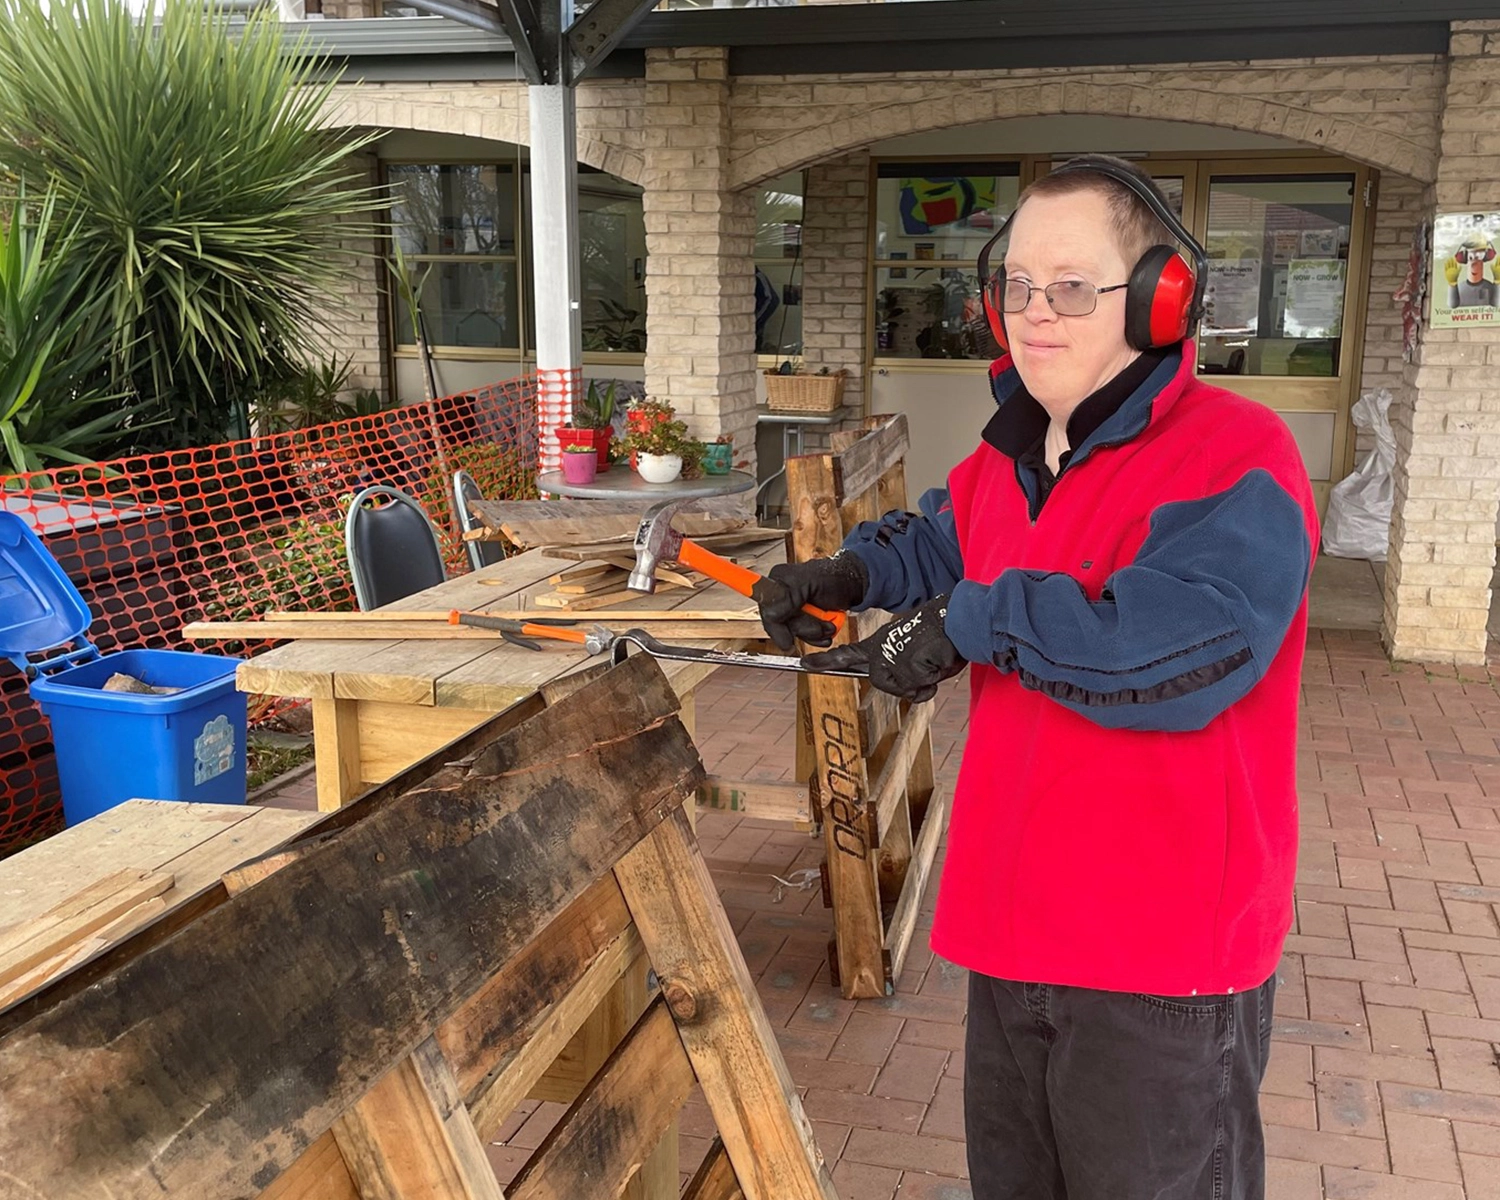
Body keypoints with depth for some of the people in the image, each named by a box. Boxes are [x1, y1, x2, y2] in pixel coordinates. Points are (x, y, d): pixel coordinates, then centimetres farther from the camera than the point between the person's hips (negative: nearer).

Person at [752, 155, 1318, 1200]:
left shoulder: (1235, 457, -18)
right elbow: (944, 543, 32)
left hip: (1160, 956, -8)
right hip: (1014, 928, 8)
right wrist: (852, 574, 12)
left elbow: (1191, 646, -34)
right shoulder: (1004, 463, 9)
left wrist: (975, 621, -24)